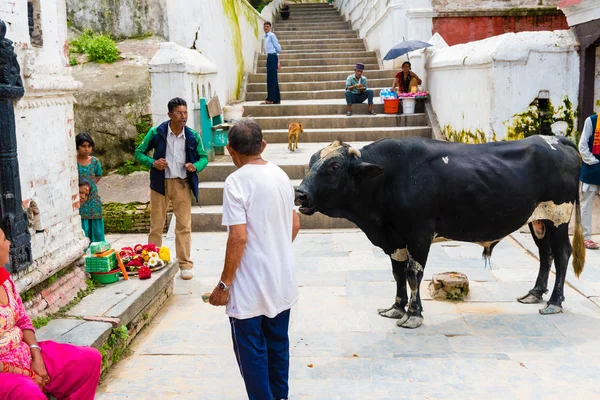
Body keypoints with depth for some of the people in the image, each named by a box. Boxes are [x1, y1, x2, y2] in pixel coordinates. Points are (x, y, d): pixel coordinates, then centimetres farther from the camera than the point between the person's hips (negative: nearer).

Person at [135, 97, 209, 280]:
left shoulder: (193, 136, -3)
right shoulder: (156, 133, -7)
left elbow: (204, 157, 8)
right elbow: (139, 153, 2)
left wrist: (196, 166, -14)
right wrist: (153, 163, -17)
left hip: (182, 184, 1)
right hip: (160, 183, -1)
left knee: (184, 226, 2)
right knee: (156, 225, 8)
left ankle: (185, 265, 12)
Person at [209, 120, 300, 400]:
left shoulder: (237, 182, -17)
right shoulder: (281, 176, 4)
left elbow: (238, 238, -22)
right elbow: (295, 225, 12)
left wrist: (224, 285, -14)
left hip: (251, 286, -7)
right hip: (283, 281, 7)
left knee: (251, 350, 8)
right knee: (278, 344, 20)